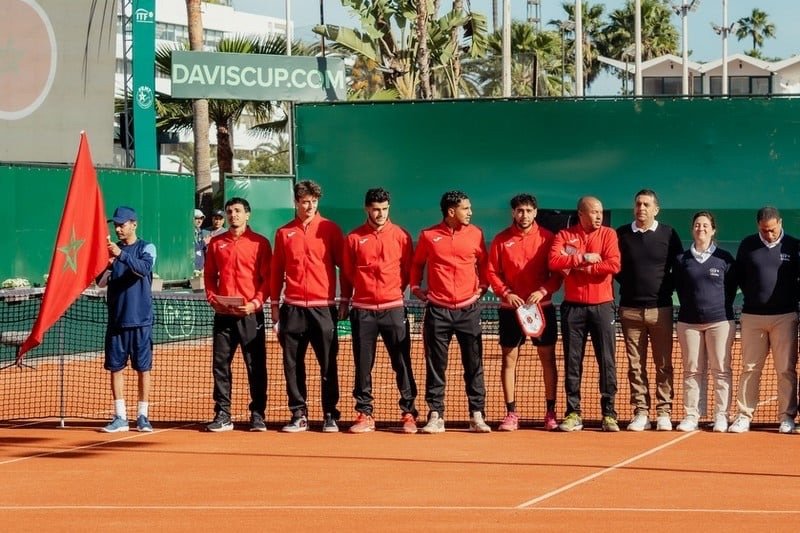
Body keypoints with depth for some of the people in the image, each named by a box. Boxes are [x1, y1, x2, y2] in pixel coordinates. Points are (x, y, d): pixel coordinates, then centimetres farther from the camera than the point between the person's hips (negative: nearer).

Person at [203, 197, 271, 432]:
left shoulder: (260, 242, 1)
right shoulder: (216, 243, 12)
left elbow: (268, 278, -1)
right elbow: (209, 275, 15)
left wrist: (256, 302, -13)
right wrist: (212, 298, -1)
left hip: (251, 314, -3)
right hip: (223, 314, 3)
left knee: (256, 367, 0)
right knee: (220, 365, 2)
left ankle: (257, 416, 5)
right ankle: (222, 415, 8)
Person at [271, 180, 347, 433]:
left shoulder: (330, 229, 3)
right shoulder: (284, 233, 9)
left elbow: (344, 265, 4)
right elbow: (276, 270, 12)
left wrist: (345, 300, -1)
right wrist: (274, 305, 9)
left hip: (324, 308, -2)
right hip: (293, 308, 2)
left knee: (328, 365, -1)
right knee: (292, 365, 2)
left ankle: (330, 416, 4)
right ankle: (298, 415, 9)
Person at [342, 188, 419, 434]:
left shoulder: (400, 236, 3)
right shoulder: (354, 238, 4)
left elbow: (409, 269, 9)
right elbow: (347, 272, 11)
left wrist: (396, 291, 6)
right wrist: (347, 297, 9)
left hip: (393, 309, -1)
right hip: (363, 310, 1)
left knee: (402, 363, -1)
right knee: (363, 365, 3)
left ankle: (408, 413, 4)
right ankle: (364, 414, 9)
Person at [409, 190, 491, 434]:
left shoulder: (475, 234, 5)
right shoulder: (428, 236, 2)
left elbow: (483, 263, 16)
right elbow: (417, 264, 15)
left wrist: (482, 286, 4)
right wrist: (415, 287, 4)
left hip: (468, 310, 1)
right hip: (437, 310, -1)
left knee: (474, 366, 1)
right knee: (435, 366, 1)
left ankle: (477, 416, 5)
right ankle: (435, 416, 6)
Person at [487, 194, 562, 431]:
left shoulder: (546, 238, 1)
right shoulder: (501, 239, 3)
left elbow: (557, 273, -1)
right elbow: (492, 272, 2)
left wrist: (543, 291, -15)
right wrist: (505, 293, -12)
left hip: (542, 306, 0)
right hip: (510, 308, 1)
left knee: (547, 358, 2)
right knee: (509, 359, 0)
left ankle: (551, 412, 9)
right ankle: (511, 413, 5)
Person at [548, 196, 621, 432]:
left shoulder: (608, 234, 3)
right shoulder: (564, 236, 4)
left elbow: (614, 265, -12)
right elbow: (554, 261, -12)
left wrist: (578, 268, -10)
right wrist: (583, 258, -16)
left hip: (602, 306, 0)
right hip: (573, 306, 0)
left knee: (607, 361, -1)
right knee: (572, 361, 3)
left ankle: (609, 414, 4)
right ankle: (573, 413, 8)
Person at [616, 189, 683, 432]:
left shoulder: (668, 234, 3)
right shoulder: (621, 234, 6)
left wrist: (668, 288, 0)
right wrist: (628, 284, 4)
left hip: (660, 309, -1)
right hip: (630, 309, 1)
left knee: (663, 364, 0)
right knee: (635, 365, 2)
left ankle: (664, 413, 3)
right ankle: (640, 413, 6)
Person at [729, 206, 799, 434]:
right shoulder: (747, 245, 5)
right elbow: (739, 276, 13)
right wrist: (755, 296, 8)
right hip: (752, 316, 1)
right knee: (750, 368, 3)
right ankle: (744, 415, 7)